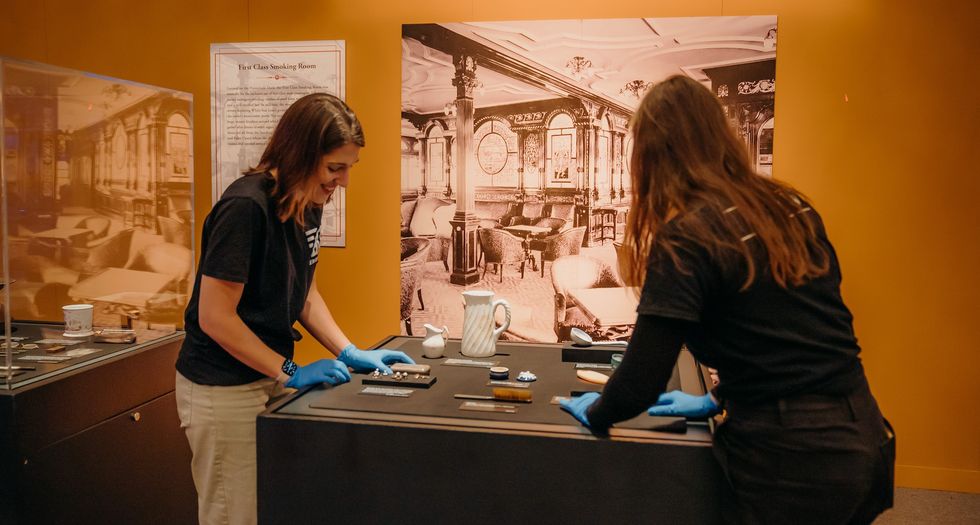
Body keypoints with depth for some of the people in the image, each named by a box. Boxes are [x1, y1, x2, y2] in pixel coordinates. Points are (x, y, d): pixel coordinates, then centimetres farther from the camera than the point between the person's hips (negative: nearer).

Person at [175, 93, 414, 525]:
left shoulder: (307, 204, 2)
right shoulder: (246, 207, -23)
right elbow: (215, 317, -21)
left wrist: (350, 353, 3)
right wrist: (292, 373, -17)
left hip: (271, 377, 8)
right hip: (224, 388, -8)